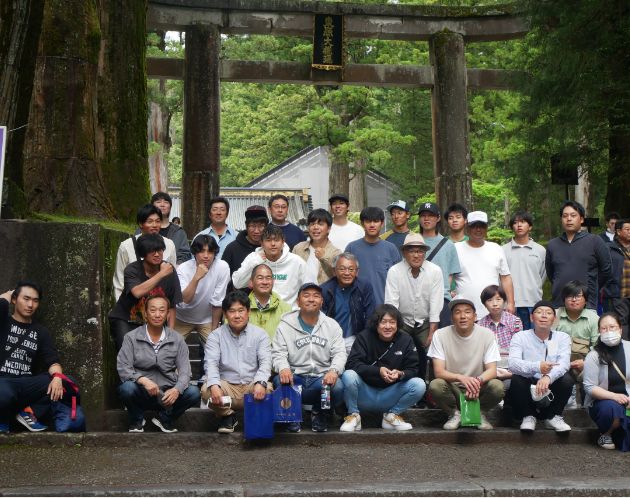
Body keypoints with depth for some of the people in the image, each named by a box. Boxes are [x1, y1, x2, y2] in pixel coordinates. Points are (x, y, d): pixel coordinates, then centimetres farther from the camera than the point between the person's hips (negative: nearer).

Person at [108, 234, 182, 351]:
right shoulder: (132, 270, -15)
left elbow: (172, 306, -1)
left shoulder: (169, 271, -6)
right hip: (124, 320, -3)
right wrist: (161, 274, -33)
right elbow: (137, 292, -37)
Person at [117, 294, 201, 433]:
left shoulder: (177, 339, 3)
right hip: (141, 394, -1)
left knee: (193, 393, -25)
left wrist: (177, 389, -25)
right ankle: (136, 421, 0)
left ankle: (164, 419, 5)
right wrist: (143, 380, -28)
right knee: (127, 388, -34)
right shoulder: (132, 338, -1)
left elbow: (184, 370, -4)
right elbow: (123, 368, -10)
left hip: (168, 394, 2)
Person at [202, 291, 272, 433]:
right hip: (226, 385, 1)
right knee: (206, 390, -29)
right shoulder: (216, 335, 5)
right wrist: (214, 385, -29)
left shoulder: (260, 334, 6)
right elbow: (211, 363, -8)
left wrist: (260, 383, -29)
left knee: (268, 390, -32)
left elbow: (265, 361, -7)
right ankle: (227, 416, 1)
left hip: (252, 385, 0)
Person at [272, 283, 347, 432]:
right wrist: (283, 368, -28)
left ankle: (320, 414, 4)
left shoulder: (332, 325, 9)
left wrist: (334, 370, -23)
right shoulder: (286, 325, 5)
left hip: (322, 377, 1)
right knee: (280, 381, -34)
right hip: (294, 377, -1)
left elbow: (340, 353, 1)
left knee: (337, 387, -32)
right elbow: (278, 353, -3)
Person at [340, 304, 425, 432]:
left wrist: (400, 374, -28)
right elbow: (352, 363, -18)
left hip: (390, 395, 2)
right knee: (348, 376, -32)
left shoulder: (405, 340, 0)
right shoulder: (364, 337, -7)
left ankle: (392, 415, 3)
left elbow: (413, 369, -3)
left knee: (419, 385, -21)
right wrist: (378, 371, -32)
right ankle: (353, 415, -5)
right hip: (365, 395, -2)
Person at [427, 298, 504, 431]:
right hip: (452, 389, -1)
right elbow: (439, 371, -16)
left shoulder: (487, 334, -7)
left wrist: (478, 380, -35)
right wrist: (461, 378, -37)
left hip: (478, 389, 1)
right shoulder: (440, 335, -10)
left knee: (497, 387, -29)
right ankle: (454, 414, 0)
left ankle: (479, 413, 3)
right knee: (435, 386, -32)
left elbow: (492, 370, -11)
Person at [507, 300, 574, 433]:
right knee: (516, 379, -29)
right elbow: (513, 363, -19)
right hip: (527, 390, -1)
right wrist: (537, 367, -40)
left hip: (551, 389, 1)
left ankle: (553, 417, -3)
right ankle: (528, 417, -7)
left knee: (567, 379, -25)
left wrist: (548, 377, -39)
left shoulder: (562, 337, 4)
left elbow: (563, 363, -16)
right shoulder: (520, 337, -1)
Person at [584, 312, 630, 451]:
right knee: (612, 408, -38)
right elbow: (590, 387, -12)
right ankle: (605, 435, -3)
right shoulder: (594, 356, -8)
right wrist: (614, 396, -26)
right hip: (601, 401, -2)